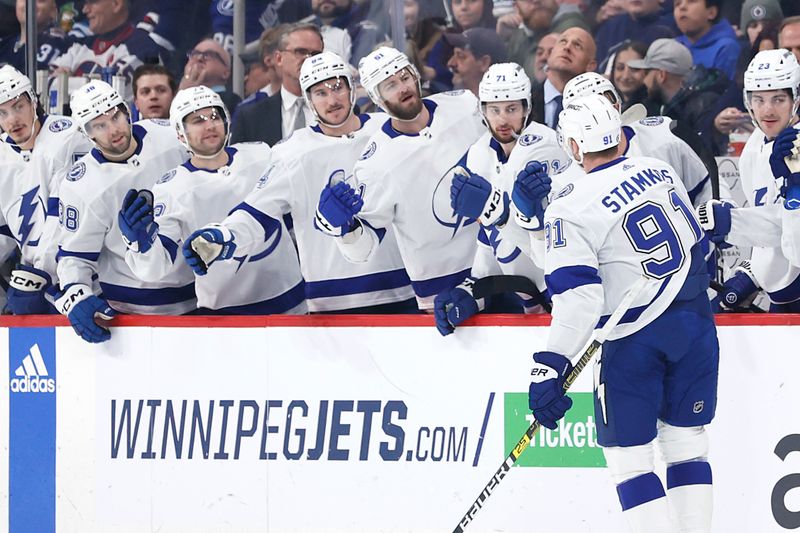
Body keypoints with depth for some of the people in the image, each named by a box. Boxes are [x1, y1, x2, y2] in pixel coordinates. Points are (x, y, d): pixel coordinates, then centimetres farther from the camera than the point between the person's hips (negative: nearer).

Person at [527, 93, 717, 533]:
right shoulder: (659, 171, 5)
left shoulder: (571, 208, -13)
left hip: (635, 337, -6)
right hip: (695, 322, 6)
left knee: (627, 454, 3)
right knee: (686, 438, 14)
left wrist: (551, 365, -18)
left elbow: (579, 298, -19)